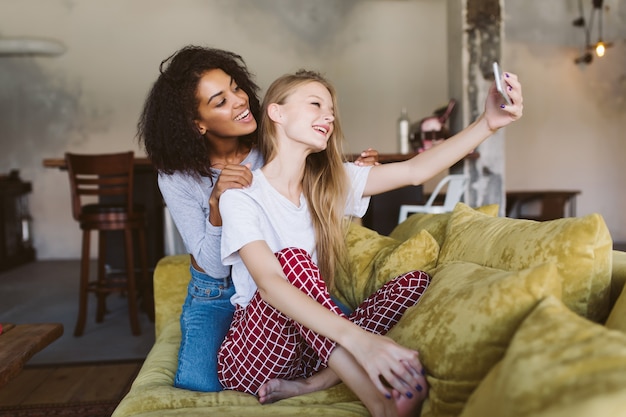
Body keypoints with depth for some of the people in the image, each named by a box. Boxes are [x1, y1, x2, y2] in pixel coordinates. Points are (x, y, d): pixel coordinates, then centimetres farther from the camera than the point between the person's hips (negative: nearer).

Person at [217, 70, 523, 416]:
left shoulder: (330, 182, 4)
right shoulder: (241, 195, -15)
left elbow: (416, 171, -5)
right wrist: (356, 338, -44)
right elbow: (269, 283, -31)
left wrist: (488, 123, -18)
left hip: (314, 344, 6)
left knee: (415, 282, -11)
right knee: (292, 257, -31)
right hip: (252, 357, -5)